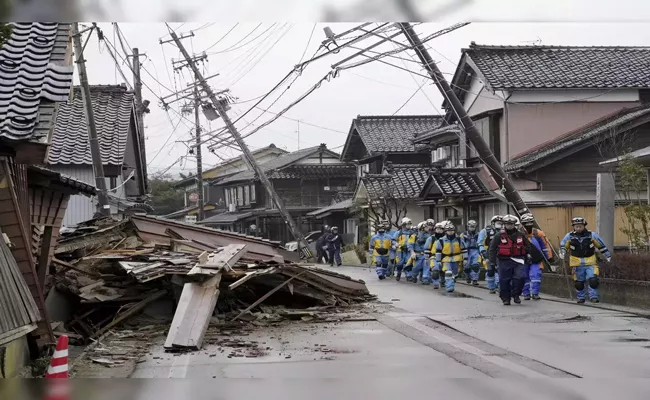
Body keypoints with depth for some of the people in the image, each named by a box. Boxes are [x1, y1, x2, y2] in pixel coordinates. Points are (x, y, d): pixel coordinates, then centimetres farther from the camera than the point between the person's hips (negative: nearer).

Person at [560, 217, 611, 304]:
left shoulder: (592, 235, -2)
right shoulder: (569, 236, -2)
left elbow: (601, 246, 9)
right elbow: (563, 245, 13)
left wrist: (608, 256, 12)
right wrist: (562, 252, -7)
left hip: (590, 263, -1)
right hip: (577, 264, 1)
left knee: (593, 280, -16)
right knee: (579, 283, 9)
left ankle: (594, 297, -5)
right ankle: (581, 298, 26)